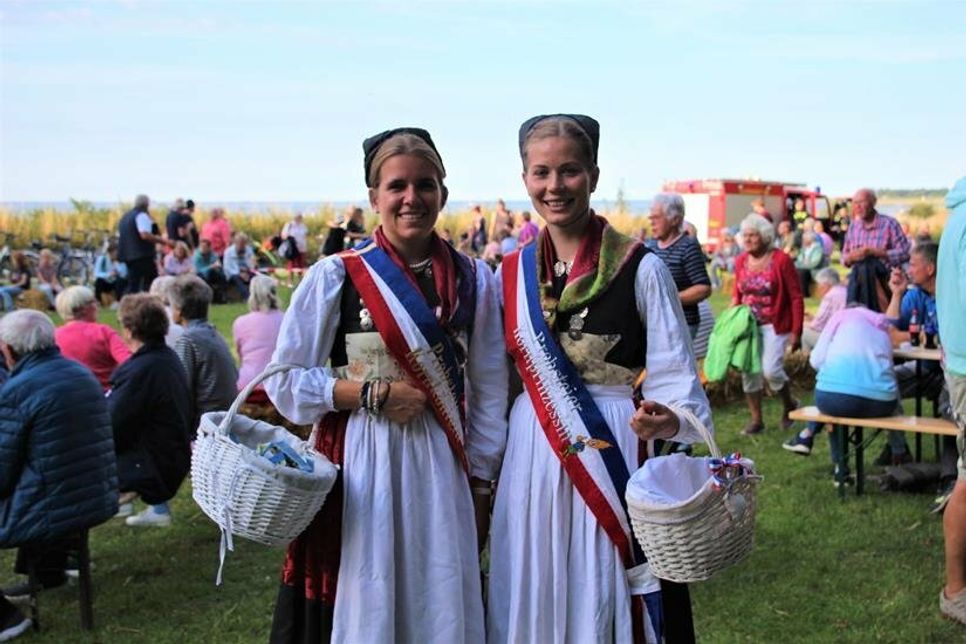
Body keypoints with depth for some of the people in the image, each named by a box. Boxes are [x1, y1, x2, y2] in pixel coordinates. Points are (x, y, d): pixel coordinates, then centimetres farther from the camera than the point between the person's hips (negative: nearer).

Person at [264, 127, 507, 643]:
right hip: (359, 468, -2)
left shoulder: (473, 280, 3)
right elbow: (285, 380, -3)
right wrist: (372, 393, -13)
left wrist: (480, 485, 6)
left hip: (442, 470, 3)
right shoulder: (335, 276, -5)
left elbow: (489, 393, 7)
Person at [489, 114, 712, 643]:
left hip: (615, 454, -4)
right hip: (532, 461, 4)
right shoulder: (512, 273, 6)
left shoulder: (640, 267, -8)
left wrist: (666, 418, -29)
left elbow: (673, 377, -8)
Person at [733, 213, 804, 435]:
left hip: (775, 325, -5)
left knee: (770, 369, -16)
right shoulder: (741, 261, 6)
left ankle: (789, 404, 13)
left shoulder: (781, 260, -9)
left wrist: (796, 332, -11)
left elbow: (796, 298, -8)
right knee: (748, 371, 3)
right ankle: (756, 419, 16)